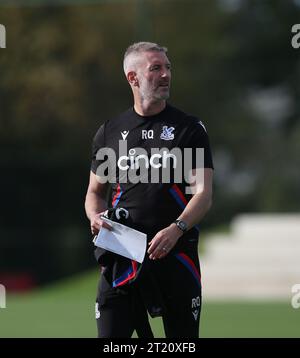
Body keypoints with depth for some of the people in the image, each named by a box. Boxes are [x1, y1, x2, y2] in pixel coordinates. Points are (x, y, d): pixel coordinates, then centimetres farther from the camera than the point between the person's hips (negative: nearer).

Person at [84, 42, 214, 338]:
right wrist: (95, 216, -3)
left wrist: (176, 229, -21)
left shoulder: (189, 128, 5)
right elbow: (95, 191, 20)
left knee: (183, 337, 1)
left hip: (175, 254, -1)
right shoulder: (110, 132, 12)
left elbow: (203, 194, -3)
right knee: (111, 336, -6)